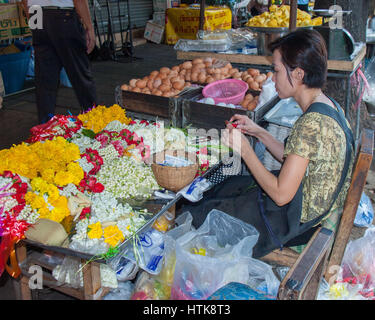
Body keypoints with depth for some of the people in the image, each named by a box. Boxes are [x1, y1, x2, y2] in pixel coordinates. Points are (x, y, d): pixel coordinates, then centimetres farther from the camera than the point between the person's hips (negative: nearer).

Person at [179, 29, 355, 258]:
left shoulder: (312, 123, -30)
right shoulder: (328, 106, 0)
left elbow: (281, 194, -27)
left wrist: (245, 150, -19)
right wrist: (259, 133, 4)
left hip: (295, 222, -9)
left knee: (203, 212, 5)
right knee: (227, 185, 22)